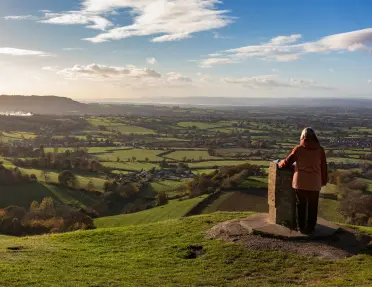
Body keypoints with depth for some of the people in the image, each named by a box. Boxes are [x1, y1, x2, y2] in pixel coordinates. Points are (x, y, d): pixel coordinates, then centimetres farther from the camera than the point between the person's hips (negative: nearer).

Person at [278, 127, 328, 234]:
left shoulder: (299, 148, -4)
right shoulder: (320, 149, -1)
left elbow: (287, 162, -3)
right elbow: (323, 167, 3)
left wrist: (280, 163, 18)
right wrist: (323, 181, 14)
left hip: (300, 181, 0)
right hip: (314, 182, 1)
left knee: (300, 204, 12)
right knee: (312, 206, 12)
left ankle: (301, 227, 18)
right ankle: (310, 228, 18)